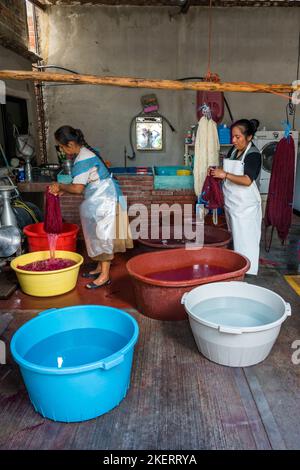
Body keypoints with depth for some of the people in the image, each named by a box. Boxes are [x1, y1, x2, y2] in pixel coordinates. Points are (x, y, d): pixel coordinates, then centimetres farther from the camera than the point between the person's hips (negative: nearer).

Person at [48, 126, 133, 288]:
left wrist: (60, 186, -7)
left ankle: (105, 275, 1)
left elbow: (77, 188, -24)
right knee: (99, 234, 15)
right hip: (99, 199, 10)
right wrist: (63, 190, 5)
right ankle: (100, 268, 26)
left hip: (104, 200, -10)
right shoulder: (86, 152, 10)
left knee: (103, 235, -6)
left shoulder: (82, 160, -21)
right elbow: (83, 183, 13)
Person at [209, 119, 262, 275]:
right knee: (234, 236, 16)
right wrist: (217, 172, -2)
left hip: (245, 205, -8)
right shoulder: (234, 150, 9)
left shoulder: (253, 154, -13)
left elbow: (247, 180, -23)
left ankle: (246, 270, 9)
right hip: (230, 201, 8)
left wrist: (225, 175, -25)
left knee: (245, 238, -2)